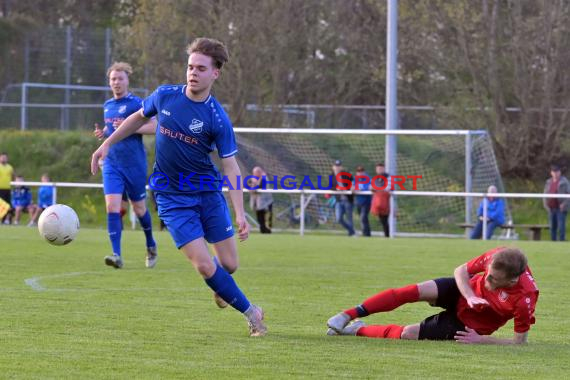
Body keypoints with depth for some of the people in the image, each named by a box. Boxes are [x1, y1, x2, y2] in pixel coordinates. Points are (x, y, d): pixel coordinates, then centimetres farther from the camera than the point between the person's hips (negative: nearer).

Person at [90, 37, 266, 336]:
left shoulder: (218, 119, -14)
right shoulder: (164, 96, -7)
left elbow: (230, 167, -13)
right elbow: (139, 118, 15)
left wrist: (239, 213, -22)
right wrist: (107, 143, 14)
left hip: (208, 192, 0)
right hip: (172, 197, 0)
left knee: (229, 264, 1)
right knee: (204, 266, -13)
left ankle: (220, 288, 39)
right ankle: (250, 312, 6)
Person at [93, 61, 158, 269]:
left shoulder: (136, 103, -7)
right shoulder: (107, 105, 12)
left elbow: (154, 127, -14)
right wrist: (103, 133, 5)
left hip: (135, 165, -4)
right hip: (112, 164, 4)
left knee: (139, 208, 9)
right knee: (112, 207, -13)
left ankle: (151, 246, 34)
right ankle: (117, 255, -16)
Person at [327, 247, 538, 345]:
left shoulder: (524, 299, -36)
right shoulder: (497, 257, -26)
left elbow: (519, 341, -23)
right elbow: (461, 270, -9)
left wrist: (481, 340, -26)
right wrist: (470, 297, -27)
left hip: (468, 324, -3)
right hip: (463, 291, 3)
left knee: (406, 334, -14)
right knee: (414, 291, -25)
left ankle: (358, 330, 10)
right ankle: (349, 316, -15)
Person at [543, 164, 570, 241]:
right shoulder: (548, 182, 15)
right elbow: (545, 194, 20)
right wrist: (546, 204, 7)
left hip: (560, 209, -6)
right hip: (551, 208, 6)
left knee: (561, 227, -10)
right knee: (552, 227, 9)